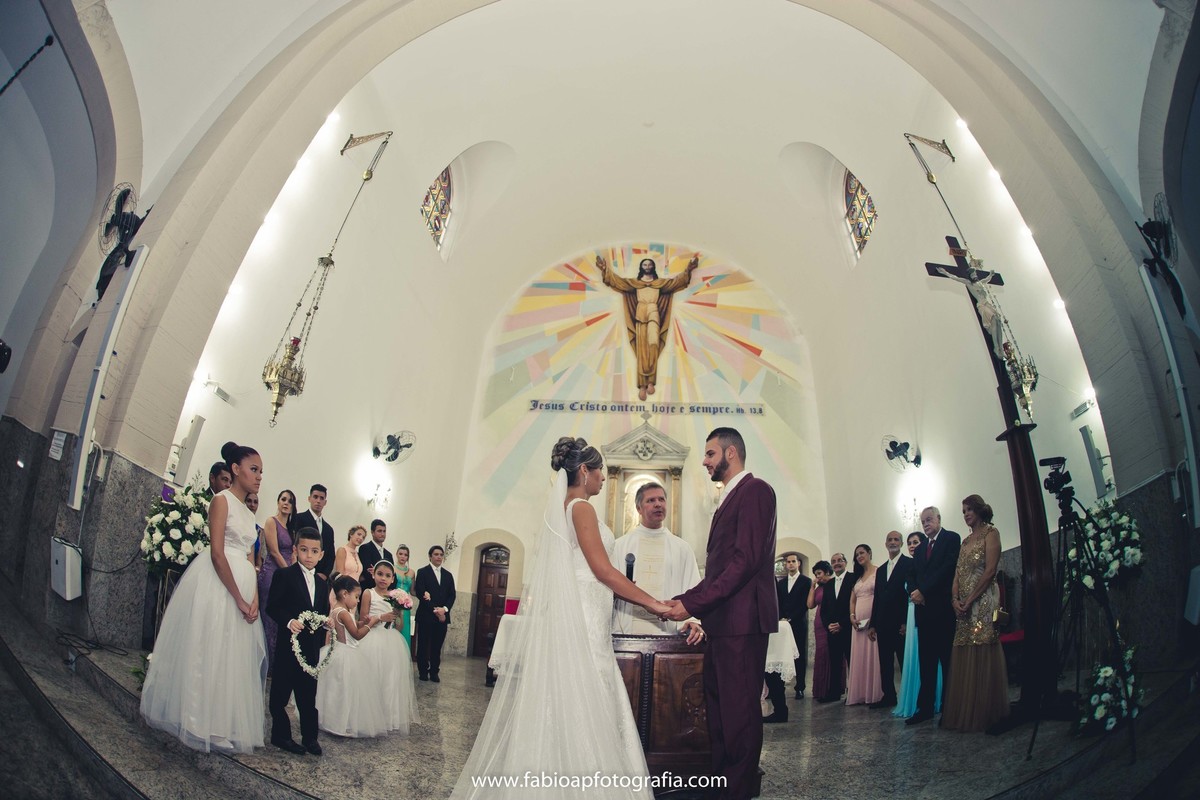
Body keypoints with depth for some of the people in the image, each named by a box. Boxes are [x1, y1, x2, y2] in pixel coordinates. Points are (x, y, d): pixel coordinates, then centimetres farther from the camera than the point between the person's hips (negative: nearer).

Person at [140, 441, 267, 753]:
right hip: (216, 585, -8)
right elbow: (217, 554, -16)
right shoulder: (222, 500, -8)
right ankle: (200, 723, 13)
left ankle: (226, 725, 22)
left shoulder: (248, 513, 16)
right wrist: (239, 599, -18)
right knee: (208, 651, 0)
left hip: (241, 585, 8)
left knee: (235, 656, 11)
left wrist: (254, 598, -2)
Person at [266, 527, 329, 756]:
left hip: (312, 646, 5)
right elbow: (272, 606, -12)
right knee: (281, 692, 6)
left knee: (309, 693, 12)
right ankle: (281, 735, 20)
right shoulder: (284, 576, -6)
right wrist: (289, 621, -26)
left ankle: (310, 736, 20)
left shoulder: (322, 584, 12)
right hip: (288, 644, -5)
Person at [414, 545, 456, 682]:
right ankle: (423, 671, 16)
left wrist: (444, 609, -10)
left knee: (437, 646, 6)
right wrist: (435, 610, -16)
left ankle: (434, 672, 14)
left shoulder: (448, 575, 14)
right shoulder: (422, 572, -1)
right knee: (423, 645, 5)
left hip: (442, 616, 4)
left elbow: (452, 595, 9)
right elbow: (420, 593, -11)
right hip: (426, 616, -3)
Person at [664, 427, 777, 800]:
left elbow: (746, 560, -20)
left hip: (742, 619, -9)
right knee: (719, 706, 15)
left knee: (738, 710, 1)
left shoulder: (755, 490, -10)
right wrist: (682, 601, 10)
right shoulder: (728, 499, 19)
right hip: (722, 622, 9)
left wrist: (693, 603, -20)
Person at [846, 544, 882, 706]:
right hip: (858, 621, 7)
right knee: (859, 657, 6)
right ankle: (860, 694, 10)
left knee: (874, 655, -5)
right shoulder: (857, 576, 20)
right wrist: (852, 616, 2)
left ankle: (874, 694, 1)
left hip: (874, 620, -7)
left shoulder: (878, 571, -1)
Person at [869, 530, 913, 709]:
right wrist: (873, 624, 12)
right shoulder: (880, 569, 18)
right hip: (883, 624, 7)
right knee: (885, 663, 9)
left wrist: (907, 622, -16)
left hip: (901, 623, -6)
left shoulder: (910, 564, -3)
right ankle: (888, 696, 15)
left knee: (905, 661, 0)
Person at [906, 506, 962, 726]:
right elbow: (912, 576, 15)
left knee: (948, 661, -1)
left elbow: (948, 568, -13)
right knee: (926, 662, 5)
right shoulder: (920, 549, 21)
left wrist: (923, 591, -14)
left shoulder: (952, 539, 0)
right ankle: (925, 707, 6)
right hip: (924, 609, 6)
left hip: (943, 608, -6)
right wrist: (913, 592, -7)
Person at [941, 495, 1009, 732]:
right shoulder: (966, 540, 20)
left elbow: (990, 570, -12)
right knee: (963, 658, 6)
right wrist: (955, 599, -3)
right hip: (963, 605, 7)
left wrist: (970, 600, -15)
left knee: (982, 657, -6)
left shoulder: (990, 533, -2)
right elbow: (957, 573, 14)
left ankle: (984, 713, 2)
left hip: (983, 601, -7)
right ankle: (965, 714, 11)